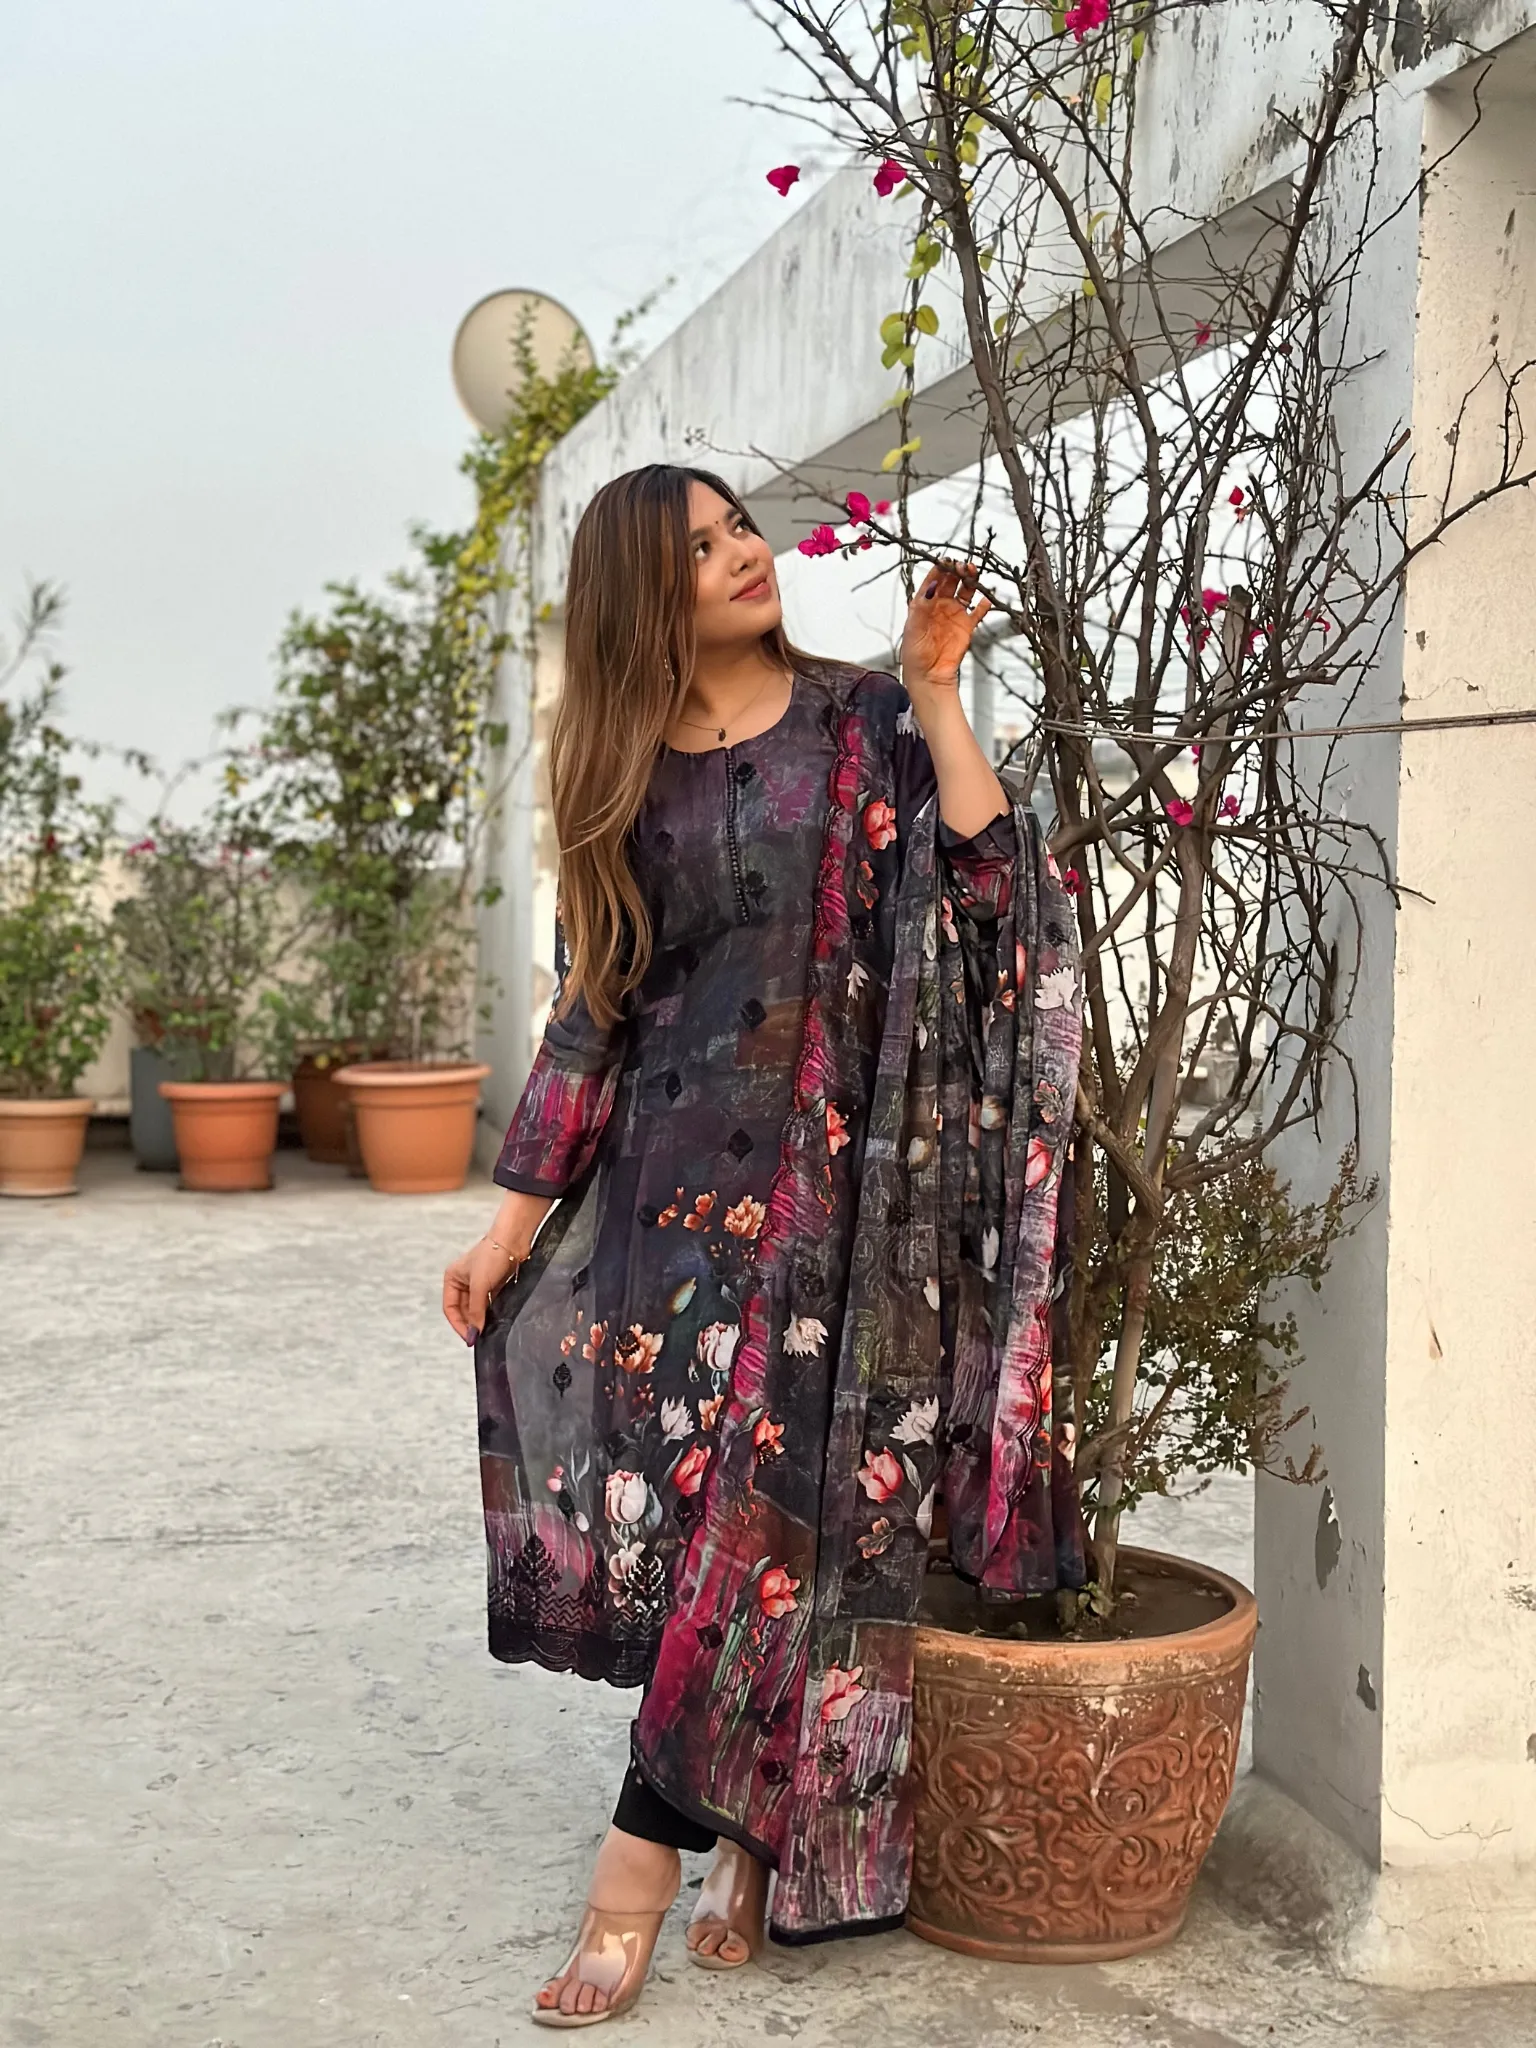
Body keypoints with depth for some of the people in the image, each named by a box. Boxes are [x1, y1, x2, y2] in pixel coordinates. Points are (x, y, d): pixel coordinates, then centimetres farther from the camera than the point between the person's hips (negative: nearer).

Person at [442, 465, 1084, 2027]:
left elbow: (997, 893, -9)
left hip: (822, 1177, -3)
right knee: (683, 1491, 1)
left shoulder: (863, 725, 3)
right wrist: (515, 1224, 8)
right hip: (665, 1179, 3)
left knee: (762, 1497, -7)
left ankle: (642, 1861, 1)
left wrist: (934, 696, -12)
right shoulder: (622, 773, 10)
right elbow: (590, 1009, 11)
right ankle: (746, 1839, 16)